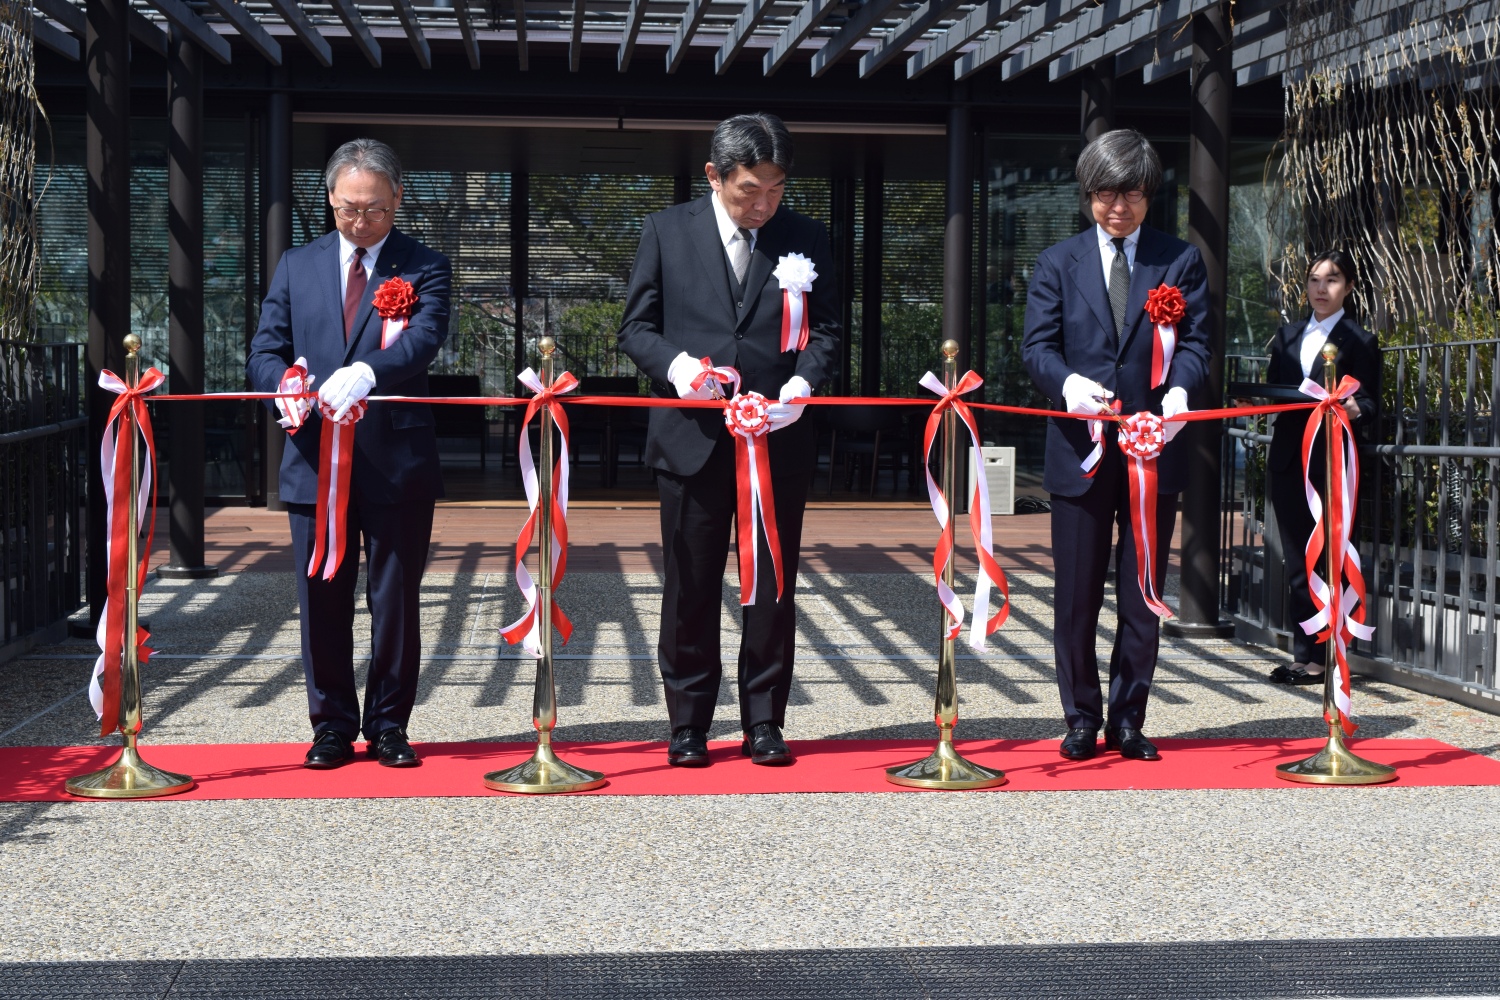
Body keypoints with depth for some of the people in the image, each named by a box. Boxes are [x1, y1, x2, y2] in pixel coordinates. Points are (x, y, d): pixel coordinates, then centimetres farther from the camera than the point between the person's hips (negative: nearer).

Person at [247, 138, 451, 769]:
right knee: (321, 601, 6)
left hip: (397, 462, -2)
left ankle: (388, 725, 18)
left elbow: (424, 339, -15)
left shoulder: (424, 268, 3)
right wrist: (285, 384, -17)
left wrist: (365, 373, -35)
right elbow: (264, 350, 8)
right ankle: (332, 725, 18)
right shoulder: (297, 267, 13)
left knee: (396, 601, 5)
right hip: (316, 462, 2)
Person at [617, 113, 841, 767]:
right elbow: (636, 327, 6)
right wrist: (677, 365, -14)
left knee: (772, 589, 6)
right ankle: (688, 726, 15)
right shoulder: (667, 232, 5)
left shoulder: (805, 239, 7)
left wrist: (803, 382, -13)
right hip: (693, 437, 0)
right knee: (690, 589, 5)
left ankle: (763, 724, 16)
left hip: (778, 438, 1)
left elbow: (826, 332, 7)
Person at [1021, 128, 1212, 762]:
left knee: (1144, 598, 5)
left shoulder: (1182, 261, 8)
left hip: (1154, 449, 0)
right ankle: (1082, 718, 16)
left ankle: (1127, 720, 16)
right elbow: (1037, 346, 0)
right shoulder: (1058, 263, 9)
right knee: (1077, 596, 4)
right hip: (1079, 449, 0)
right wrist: (1068, 383, -22)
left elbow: (1195, 343, 0)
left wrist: (1179, 392, -22)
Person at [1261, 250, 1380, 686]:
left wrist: (1354, 410, -25)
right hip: (1288, 459, 5)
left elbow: (1370, 406, -4)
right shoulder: (1288, 336, 18)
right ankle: (1304, 655, 11)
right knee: (1296, 561, 6)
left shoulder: (1359, 341, 1)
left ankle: (1315, 657, 0)